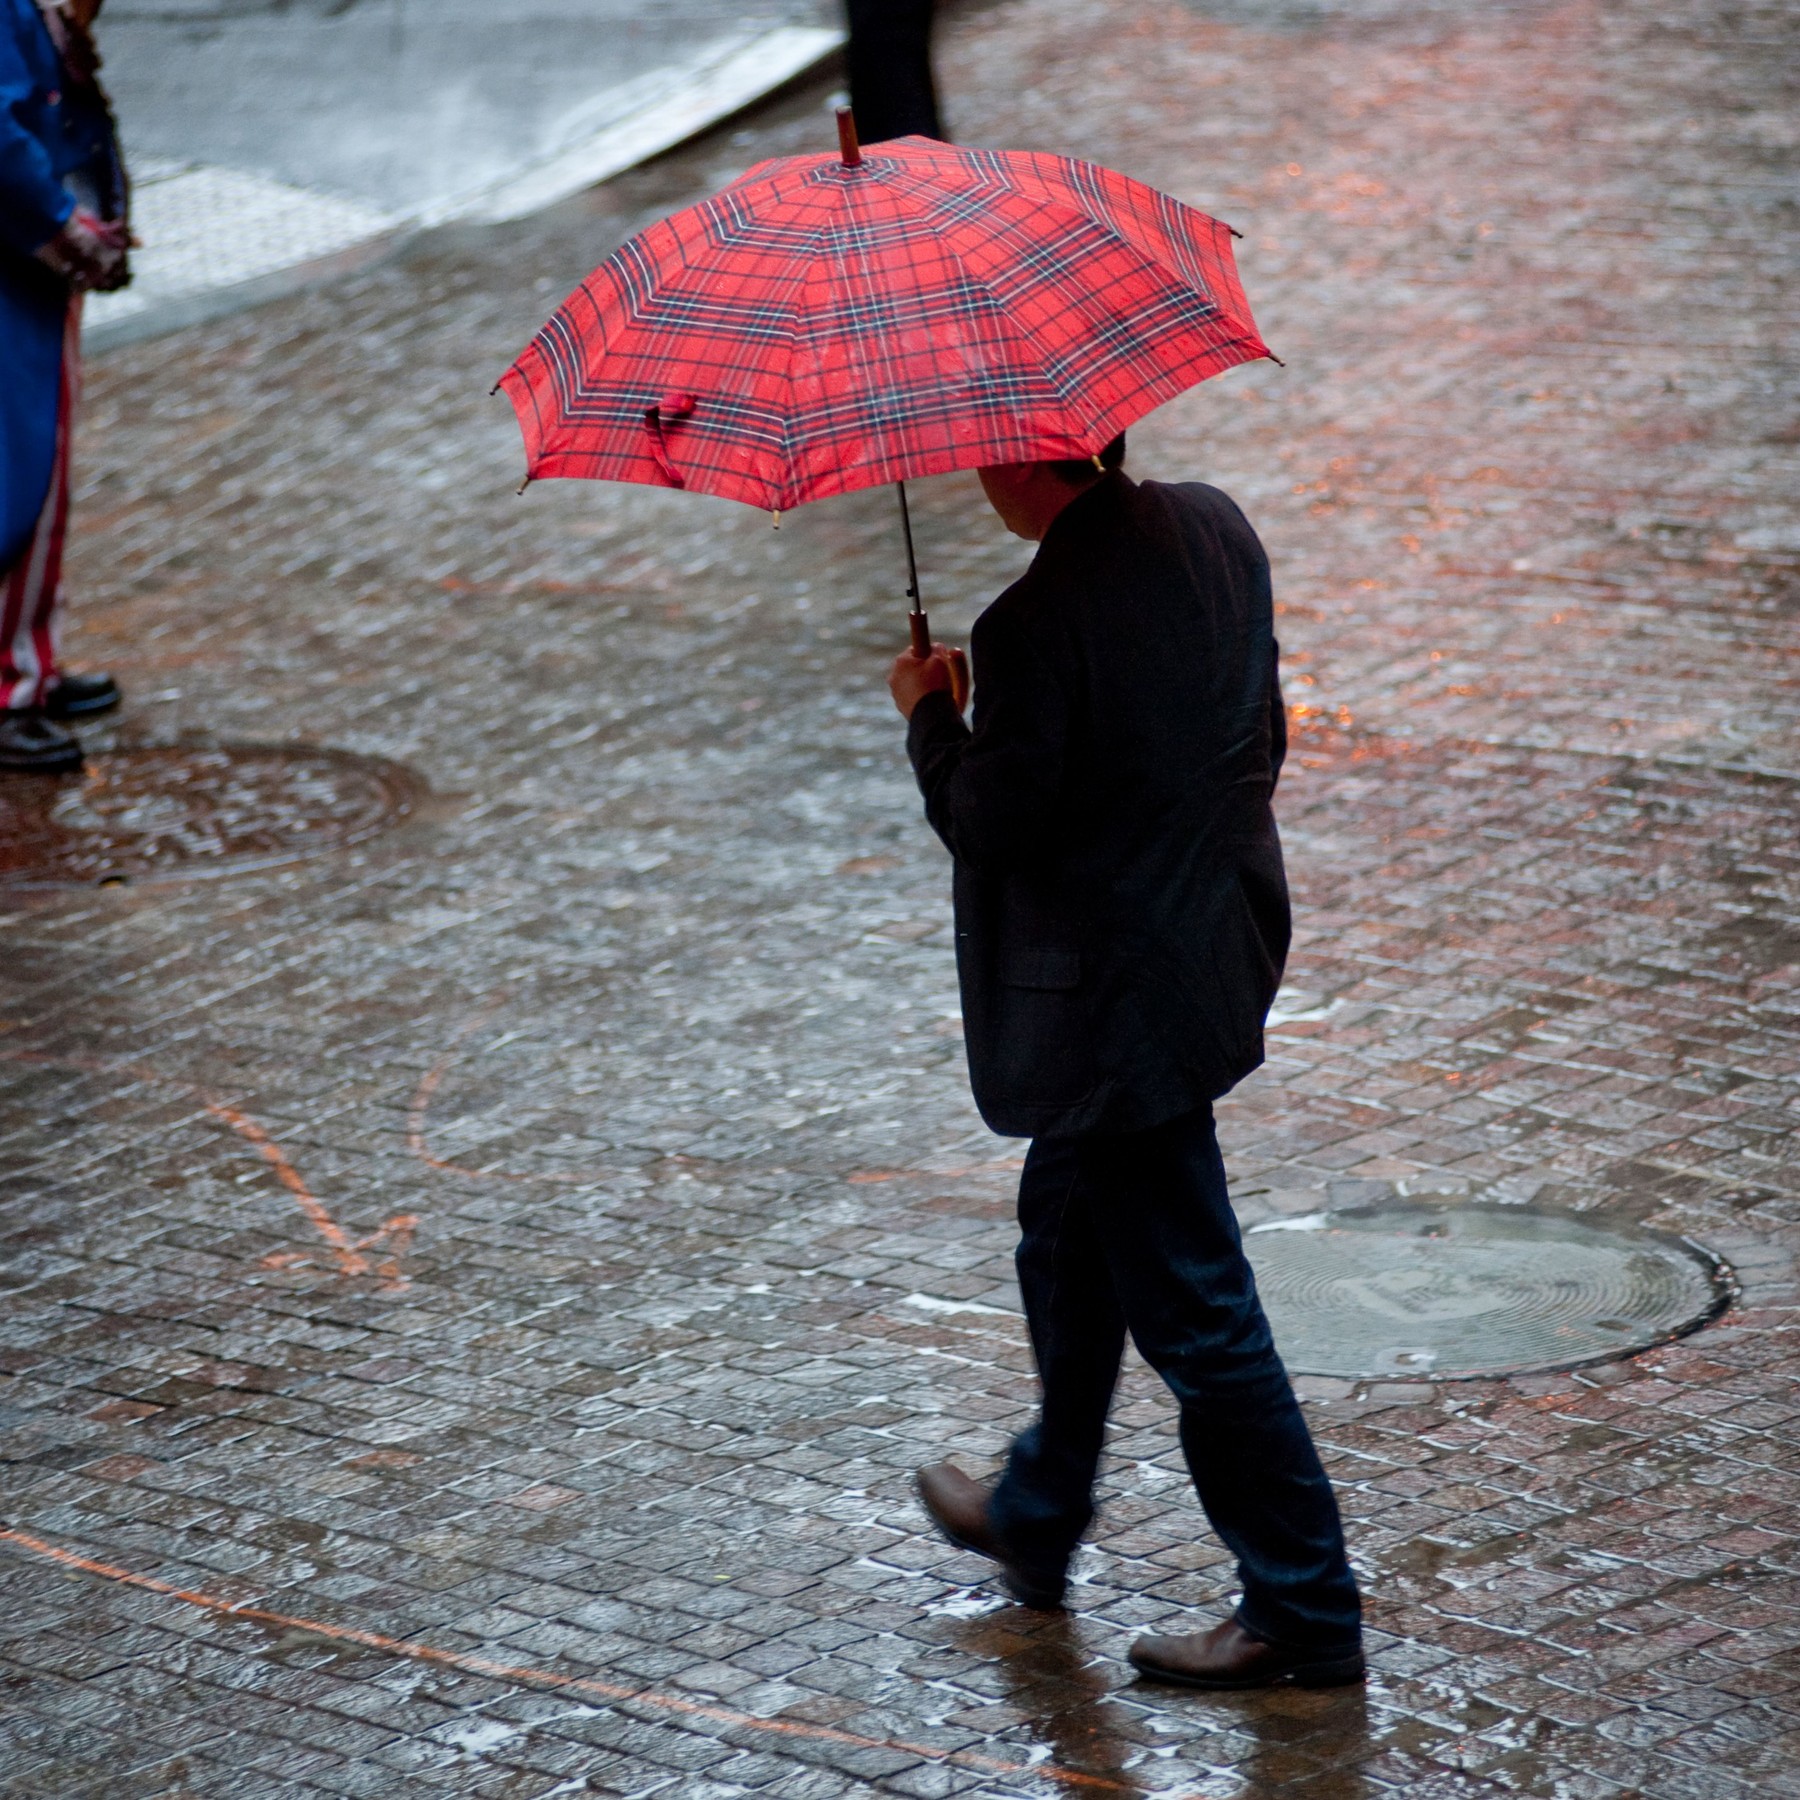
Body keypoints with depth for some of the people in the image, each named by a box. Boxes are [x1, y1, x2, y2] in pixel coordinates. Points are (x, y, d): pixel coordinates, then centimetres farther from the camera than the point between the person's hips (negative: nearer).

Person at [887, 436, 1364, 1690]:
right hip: (1224, 938, 9)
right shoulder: (1216, 529, 0)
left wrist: (933, 715, -4)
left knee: (1193, 1303, 1)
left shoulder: (1038, 624, -25)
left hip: (1125, 997, -9)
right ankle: (1037, 1518, 43)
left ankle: (1305, 1608, 9)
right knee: (1066, 1237, 26)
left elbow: (990, 827, -20)